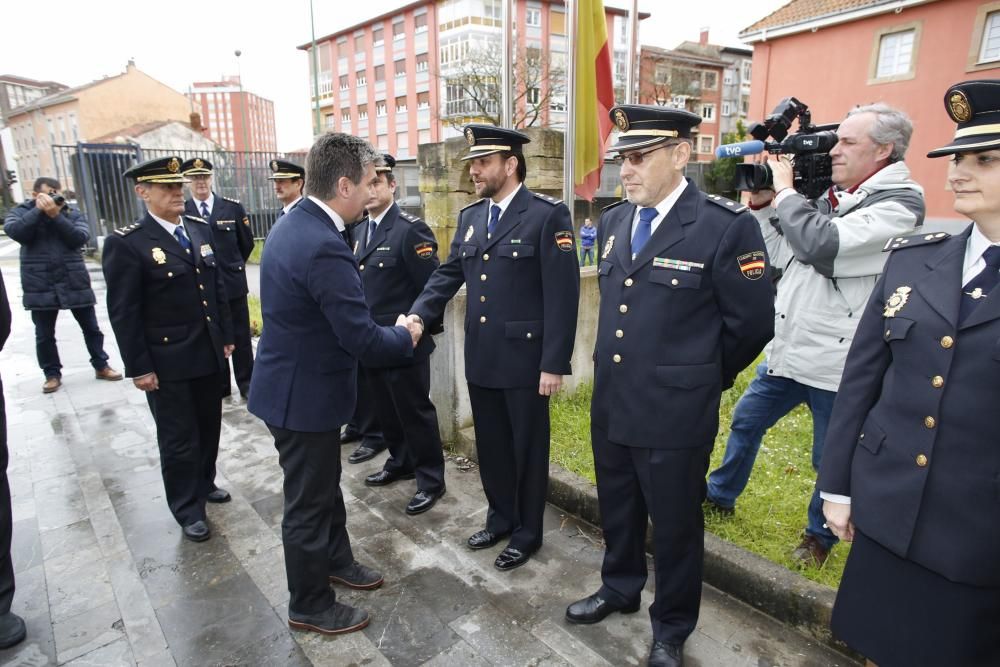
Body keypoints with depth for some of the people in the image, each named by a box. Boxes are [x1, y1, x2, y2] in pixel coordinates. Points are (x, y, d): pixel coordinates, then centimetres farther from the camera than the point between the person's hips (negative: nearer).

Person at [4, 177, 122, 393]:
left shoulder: (73, 213, 6)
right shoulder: (22, 211, 6)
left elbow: (81, 237, -11)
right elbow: (14, 231, -15)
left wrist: (56, 215, -17)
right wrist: (39, 209, -14)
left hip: (75, 282, 0)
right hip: (40, 285, 0)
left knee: (91, 328, 7)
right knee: (44, 334, 8)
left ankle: (101, 366, 21)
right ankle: (52, 374, 22)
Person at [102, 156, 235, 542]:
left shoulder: (201, 230, 6)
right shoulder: (126, 243, -13)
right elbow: (123, 313, -13)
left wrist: (226, 336, 11)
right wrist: (139, 367, -13)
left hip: (207, 354, 6)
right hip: (166, 362, -6)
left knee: (209, 427, 19)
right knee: (178, 439, 8)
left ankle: (204, 483, 41)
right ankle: (188, 509, 25)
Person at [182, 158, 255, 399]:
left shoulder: (233, 207, -1)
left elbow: (247, 242, 9)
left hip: (233, 283, 0)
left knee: (241, 337, 8)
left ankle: (246, 383, 20)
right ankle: (219, 386, 22)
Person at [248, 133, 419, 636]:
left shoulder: (293, 222, 3)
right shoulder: (325, 247, -29)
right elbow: (363, 341, -28)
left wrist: (389, 330, 7)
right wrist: (405, 335, -8)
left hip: (295, 380, 9)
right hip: (304, 394, -9)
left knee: (324, 484, 26)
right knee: (307, 502, 10)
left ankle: (336, 559, 48)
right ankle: (310, 606, 33)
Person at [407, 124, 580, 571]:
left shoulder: (548, 215, -10)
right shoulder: (470, 217, 10)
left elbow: (562, 295, -14)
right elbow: (448, 275, 9)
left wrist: (554, 364, -17)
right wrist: (417, 315, -9)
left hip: (525, 358, -6)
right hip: (480, 358, 6)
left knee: (527, 448, 10)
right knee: (491, 446, 18)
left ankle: (527, 532, 30)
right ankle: (500, 518, 39)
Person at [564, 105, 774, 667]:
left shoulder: (727, 225, -15)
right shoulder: (613, 221, 6)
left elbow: (753, 323, -8)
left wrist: (699, 382, 2)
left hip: (675, 414, -6)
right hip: (611, 405, 6)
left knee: (676, 526, 14)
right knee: (618, 512, 24)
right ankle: (620, 589, 49)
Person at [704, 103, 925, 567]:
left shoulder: (899, 204, -13)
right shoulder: (831, 197, 10)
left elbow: (821, 243, -28)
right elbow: (784, 256, 13)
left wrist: (785, 190, -14)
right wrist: (761, 205, 3)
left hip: (836, 363, -7)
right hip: (788, 349, 7)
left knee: (831, 460, 11)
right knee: (745, 420, 18)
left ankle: (820, 535, 35)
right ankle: (721, 495, 39)